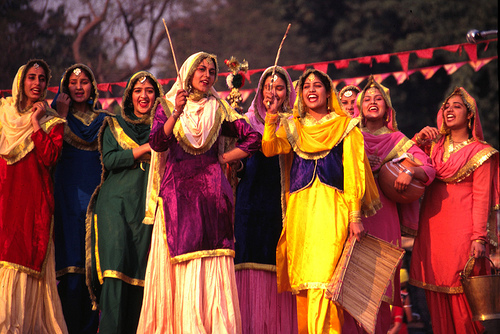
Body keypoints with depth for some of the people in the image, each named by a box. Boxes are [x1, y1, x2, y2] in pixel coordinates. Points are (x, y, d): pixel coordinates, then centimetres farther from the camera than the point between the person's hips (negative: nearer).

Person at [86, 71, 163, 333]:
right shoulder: (114, 125, 14)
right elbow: (109, 159, -1)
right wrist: (144, 149, -7)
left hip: (147, 204, 1)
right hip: (116, 201, -1)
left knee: (140, 269, -5)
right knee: (116, 261, -16)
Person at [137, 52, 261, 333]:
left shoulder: (219, 110, 12)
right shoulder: (167, 106, 10)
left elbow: (254, 139, 10)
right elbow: (157, 143, -7)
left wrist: (222, 159, 3)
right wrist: (176, 113, -20)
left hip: (210, 191, 0)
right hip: (177, 191, 0)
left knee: (213, 267, -7)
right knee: (179, 266, -5)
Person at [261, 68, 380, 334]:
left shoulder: (345, 126, 10)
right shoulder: (292, 128, 19)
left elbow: (353, 172, 4)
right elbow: (269, 148, 2)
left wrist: (355, 216, -4)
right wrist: (271, 115, -11)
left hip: (331, 208, -3)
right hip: (299, 209, 3)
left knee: (322, 276, -17)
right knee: (301, 278, 0)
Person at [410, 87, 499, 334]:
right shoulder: (435, 145, 14)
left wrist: (479, 238, -13)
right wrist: (419, 139, -9)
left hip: (462, 227, -4)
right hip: (433, 226, 4)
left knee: (463, 291, -7)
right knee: (437, 290, 3)